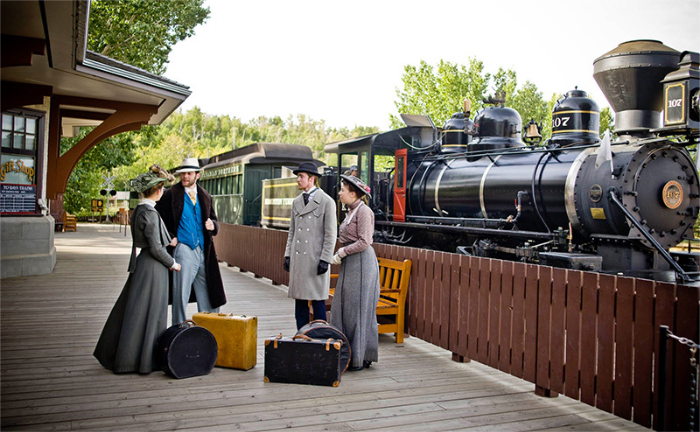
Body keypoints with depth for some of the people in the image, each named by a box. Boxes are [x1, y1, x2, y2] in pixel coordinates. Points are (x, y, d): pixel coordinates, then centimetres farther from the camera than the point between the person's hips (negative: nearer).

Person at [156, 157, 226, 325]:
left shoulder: (205, 196, 15)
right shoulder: (171, 194, 1)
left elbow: (213, 219, 22)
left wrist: (212, 225, -1)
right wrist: (169, 237, -7)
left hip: (204, 251, 5)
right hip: (183, 249, -4)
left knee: (208, 297, 8)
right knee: (180, 295, -2)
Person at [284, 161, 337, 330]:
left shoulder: (327, 202, -5)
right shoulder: (296, 202, 14)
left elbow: (331, 234, -8)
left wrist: (325, 259, -13)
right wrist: (288, 255, 10)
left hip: (316, 259, -6)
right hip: (298, 259, 6)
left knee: (318, 300, -1)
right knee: (300, 299, 10)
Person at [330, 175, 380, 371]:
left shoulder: (364, 211, -13)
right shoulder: (352, 211, 16)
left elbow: (364, 241, -18)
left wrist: (342, 253, -13)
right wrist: (342, 252, 7)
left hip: (361, 262, -10)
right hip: (350, 263, 10)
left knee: (359, 309, -3)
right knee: (345, 308, 11)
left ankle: (361, 358, 6)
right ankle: (350, 354, 20)